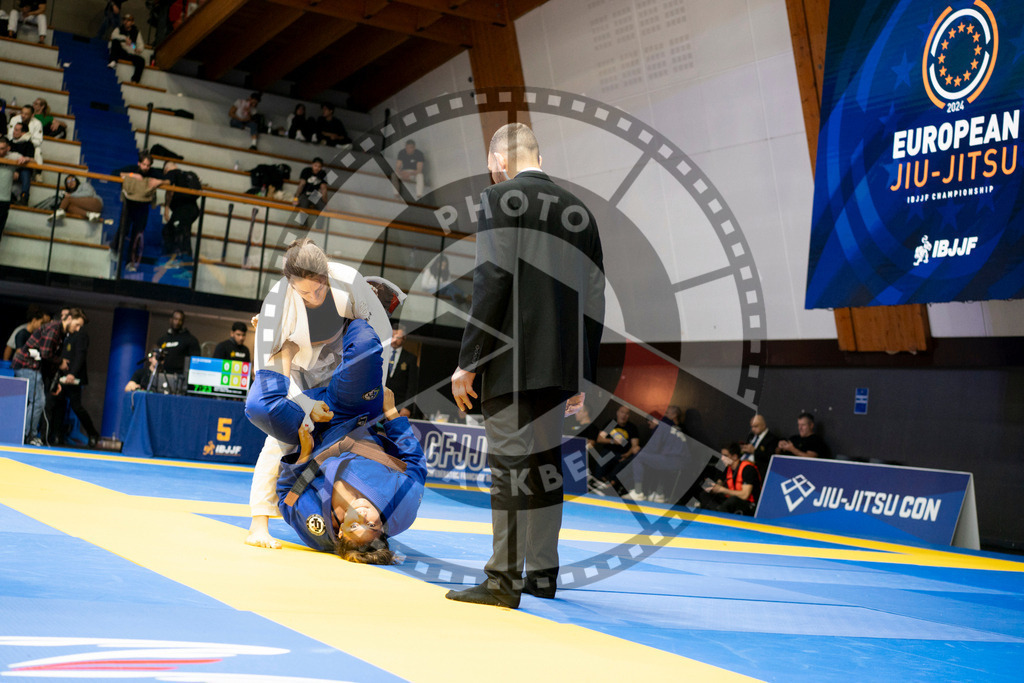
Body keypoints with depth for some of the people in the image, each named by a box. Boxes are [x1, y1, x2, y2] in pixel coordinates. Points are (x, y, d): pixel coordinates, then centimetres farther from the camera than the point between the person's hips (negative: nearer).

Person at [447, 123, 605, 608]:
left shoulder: (500, 200, -6)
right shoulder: (578, 209, 13)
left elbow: (492, 283, -14)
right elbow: (593, 296, 12)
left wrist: (468, 362, -11)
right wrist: (582, 369, 17)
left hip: (512, 361, -7)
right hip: (560, 362, 7)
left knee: (510, 466, -4)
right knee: (545, 464, 14)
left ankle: (504, 578, 0)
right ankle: (541, 573, 22)